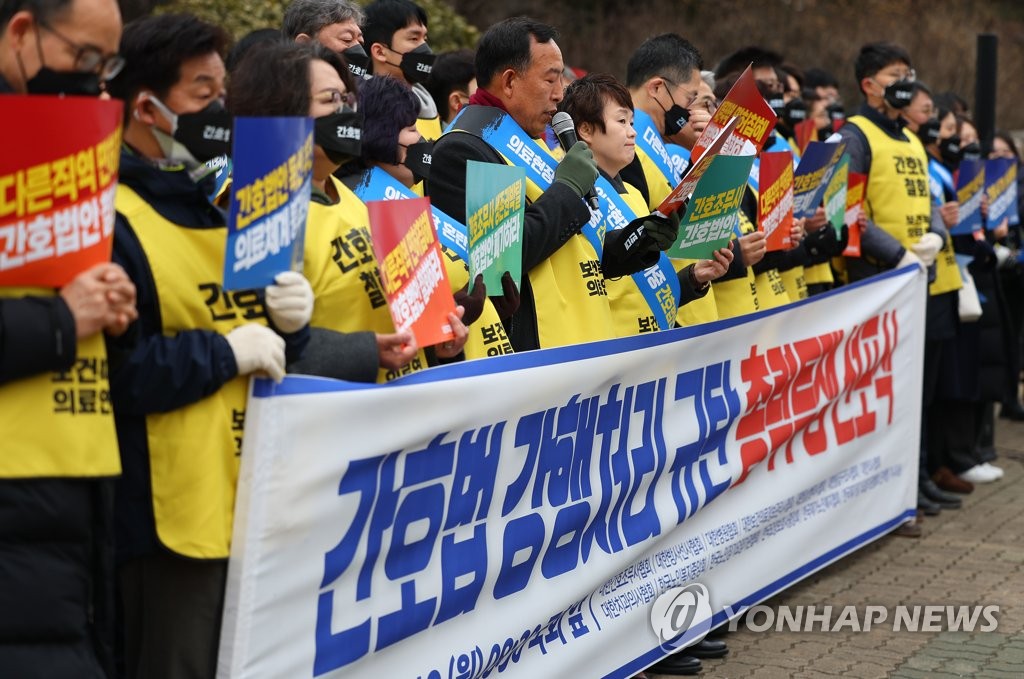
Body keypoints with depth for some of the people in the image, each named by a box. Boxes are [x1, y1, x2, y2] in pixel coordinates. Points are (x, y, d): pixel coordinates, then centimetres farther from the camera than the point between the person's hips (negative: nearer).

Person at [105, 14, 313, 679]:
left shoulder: (222, 206, 15)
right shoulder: (110, 221, -13)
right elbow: (110, 373, -24)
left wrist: (289, 321, 0)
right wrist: (226, 352, -18)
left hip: (255, 502, 9)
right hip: (171, 517, -8)